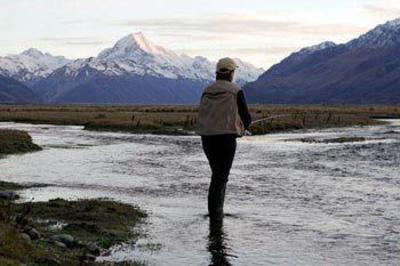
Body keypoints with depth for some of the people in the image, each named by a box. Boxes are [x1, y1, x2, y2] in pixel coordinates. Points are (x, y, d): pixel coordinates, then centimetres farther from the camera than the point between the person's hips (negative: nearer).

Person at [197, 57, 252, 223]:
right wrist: (243, 127, 21)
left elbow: (202, 116, 14)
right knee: (221, 176, 2)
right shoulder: (236, 91, -3)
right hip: (226, 137, -5)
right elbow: (246, 117, -3)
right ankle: (215, 214, -2)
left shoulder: (207, 91, 10)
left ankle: (217, 210, 21)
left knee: (217, 173, 19)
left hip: (206, 137, 5)